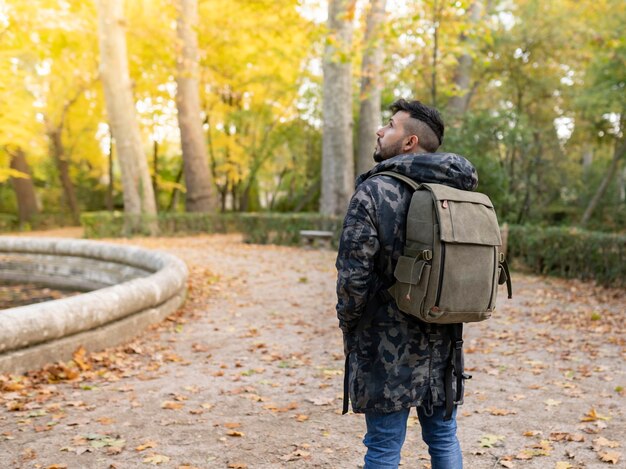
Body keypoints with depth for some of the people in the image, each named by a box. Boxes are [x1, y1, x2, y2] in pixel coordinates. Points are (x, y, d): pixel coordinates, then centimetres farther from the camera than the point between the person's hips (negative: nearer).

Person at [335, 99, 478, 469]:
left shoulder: (374, 191, -15)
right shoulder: (458, 192, 3)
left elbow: (353, 275, -18)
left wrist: (348, 326, -1)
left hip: (387, 344, -6)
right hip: (443, 341, 6)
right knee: (444, 438, 19)